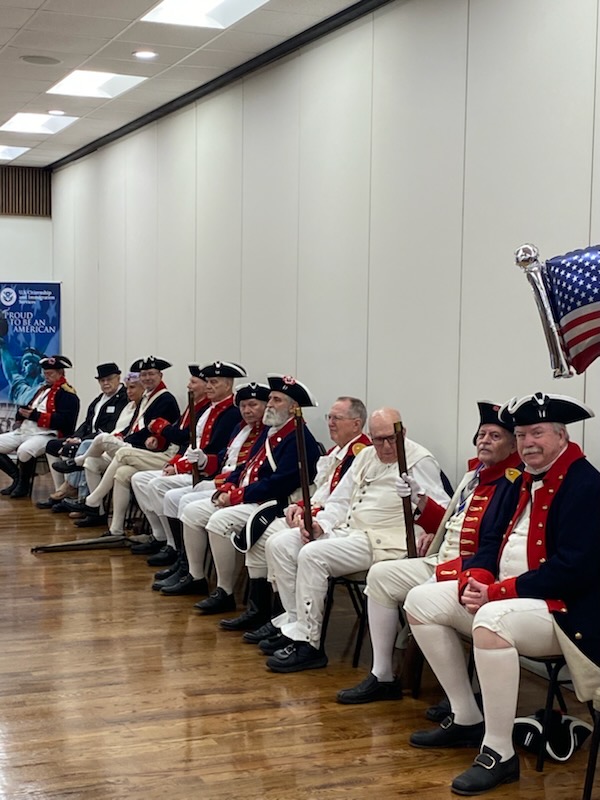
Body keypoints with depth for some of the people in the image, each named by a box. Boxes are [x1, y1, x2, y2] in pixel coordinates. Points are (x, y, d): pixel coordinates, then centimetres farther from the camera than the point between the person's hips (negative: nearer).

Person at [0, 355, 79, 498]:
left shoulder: (67, 394, -7)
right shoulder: (43, 389, 22)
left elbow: (63, 420, -19)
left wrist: (36, 416, -20)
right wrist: (22, 413, 1)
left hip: (47, 435, -10)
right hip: (24, 431, 10)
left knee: (24, 450, -38)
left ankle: (24, 483, -10)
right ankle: (17, 477, 7)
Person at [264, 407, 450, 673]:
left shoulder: (420, 461, -7)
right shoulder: (366, 456, 17)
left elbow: (441, 511, -13)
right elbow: (340, 501, 18)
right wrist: (319, 525, 1)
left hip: (381, 541, -9)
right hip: (345, 529, 9)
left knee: (313, 555, -26)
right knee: (282, 544, -1)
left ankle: (307, 644, -19)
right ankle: (297, 624, 2)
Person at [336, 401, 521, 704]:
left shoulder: (513, 483, -14)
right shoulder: (476, 473, 15)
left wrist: (449, 570, -25)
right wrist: (420, 499, 9)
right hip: (443, 562, 10)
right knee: (381, 575, 7)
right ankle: (381, 676, 8)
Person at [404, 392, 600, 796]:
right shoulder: (527, 482, 13)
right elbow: (495, 540, 14)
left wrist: (497, 592, -24)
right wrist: (475, 579, -9)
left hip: (564, 609, -10)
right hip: (503, 593, 10)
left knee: (491, 621, -39)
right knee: (420, 601, 5)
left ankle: (499, 753, -25)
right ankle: (466, 719, 10)